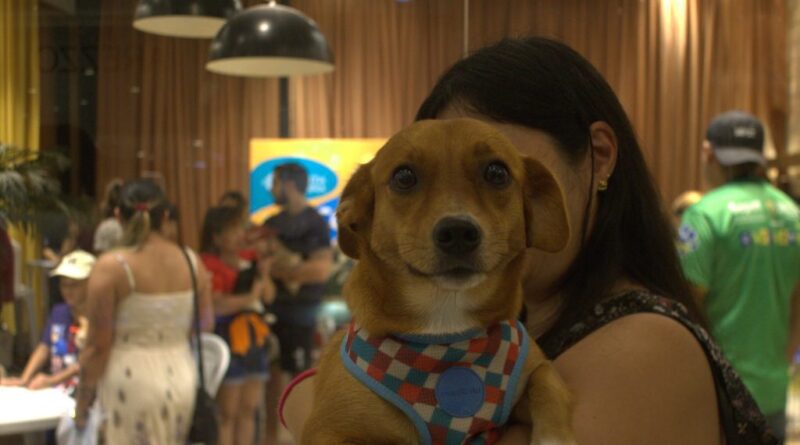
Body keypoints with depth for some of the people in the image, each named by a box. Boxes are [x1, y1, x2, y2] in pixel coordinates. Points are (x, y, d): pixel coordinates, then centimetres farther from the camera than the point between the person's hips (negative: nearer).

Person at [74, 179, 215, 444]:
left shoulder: (112, 266, -10)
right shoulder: (192, 262, 4)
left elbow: (98, 345, -9)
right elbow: (206, 324, 12)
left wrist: (82, 403, 1)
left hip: (132, 380, -5)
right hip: (182, 377, 5)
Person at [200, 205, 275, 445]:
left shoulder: (248, 260, 12)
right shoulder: (209, 265, -12)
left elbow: (269, 296, 13)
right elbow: (216, 305, -22)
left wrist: (263, 275, -3)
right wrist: (249, 297, -20)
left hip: (253, 339, 8)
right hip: (227, 340, -8)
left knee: (249, 409, 13)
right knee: (227, 413, -4)